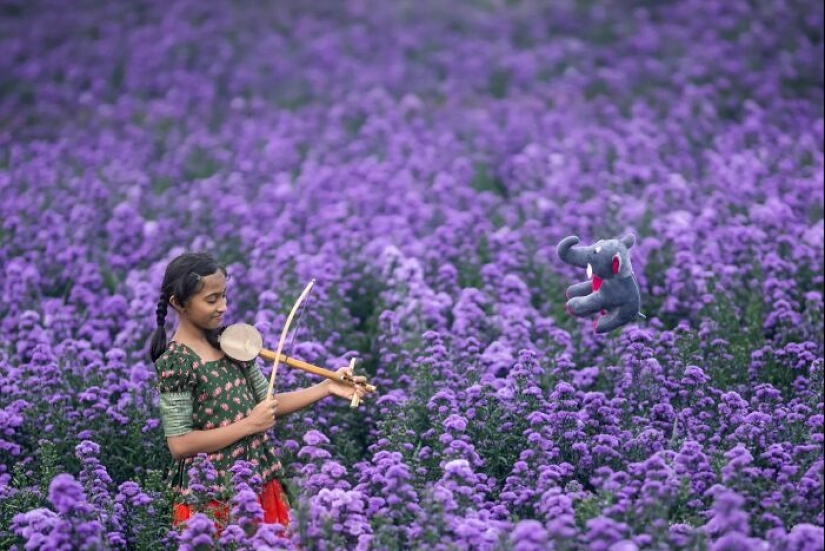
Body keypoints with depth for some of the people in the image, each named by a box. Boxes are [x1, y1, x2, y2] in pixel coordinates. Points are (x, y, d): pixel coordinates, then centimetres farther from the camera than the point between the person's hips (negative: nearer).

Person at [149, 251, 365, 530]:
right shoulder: (175, 362, -15)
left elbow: (267, 402, 12)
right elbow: (179, 444, -19)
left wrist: (327, 387, 1)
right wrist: (249, 425, -17)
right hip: (211, 496, -7)